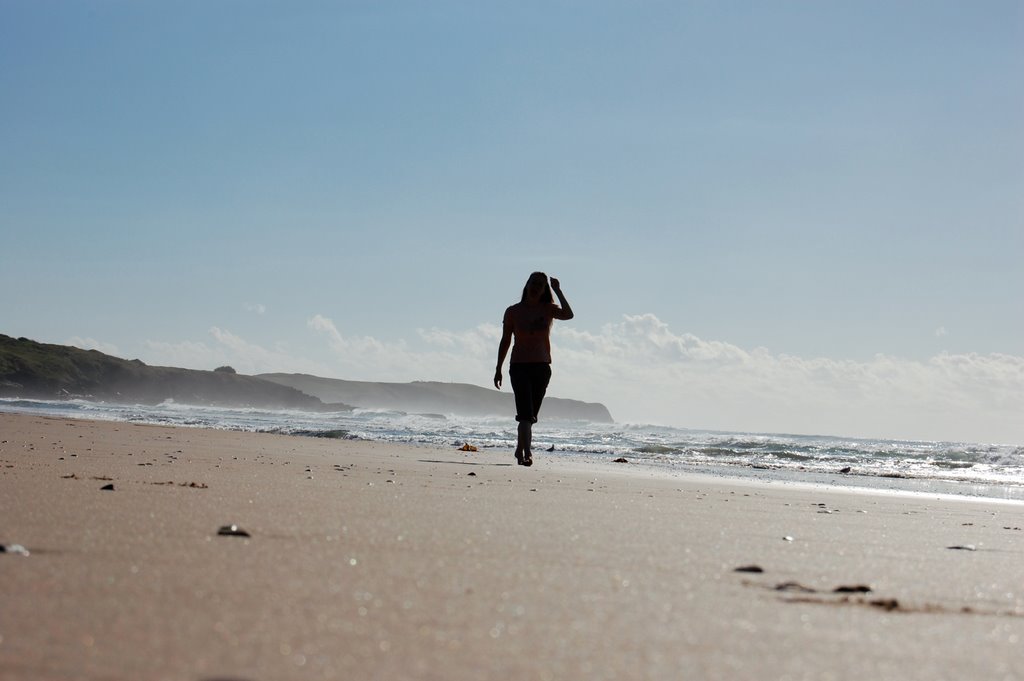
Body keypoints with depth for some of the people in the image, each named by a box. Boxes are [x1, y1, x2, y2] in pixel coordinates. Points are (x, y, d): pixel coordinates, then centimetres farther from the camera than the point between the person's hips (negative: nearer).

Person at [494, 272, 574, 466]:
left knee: (531, 414, 10)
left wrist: (558, 290, -13)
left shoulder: (548, 309, 4)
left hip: (542, 366, 2)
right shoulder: (513, 311, 2)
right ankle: (526, 452, -21)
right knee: (526, 413, -15)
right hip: (519, 365, -2)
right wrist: (498, 368, 6)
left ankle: (520, 450, 26)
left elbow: (568, 315, -17)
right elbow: (505, 341, 7)